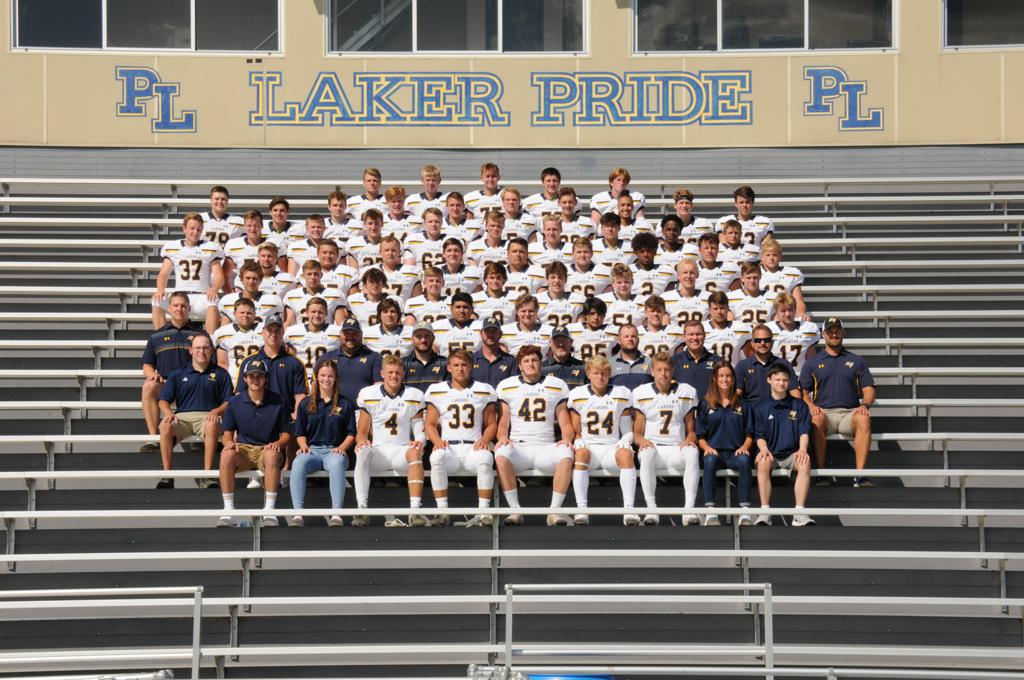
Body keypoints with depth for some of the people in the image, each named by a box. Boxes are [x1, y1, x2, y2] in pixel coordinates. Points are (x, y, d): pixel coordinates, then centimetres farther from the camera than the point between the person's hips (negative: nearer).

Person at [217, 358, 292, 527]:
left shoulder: (278, 402, 2)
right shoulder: (235, 402, 6)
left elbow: (286, 434, 6)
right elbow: (227, 434, 9)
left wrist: (277, 444, -17)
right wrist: (229, 442, -16)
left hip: (268, 449, -1)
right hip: (243, 449, 1)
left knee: (272, 455, -39)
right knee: (226, 455, -34)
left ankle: (269, 511, -36)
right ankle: (228, 510, -29)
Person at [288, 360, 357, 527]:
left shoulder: (345, 404, 14)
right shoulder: (305, 404, 18)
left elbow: (351, 434, 12)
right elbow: (300, 433, 18)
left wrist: (342, 447, -6)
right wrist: (304, 446, -3)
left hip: (334, 451, -1)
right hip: (312, 450, 2)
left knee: (337, 463, -40)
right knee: (298, 463, -36)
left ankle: (336, 514, -49)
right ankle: (297, 514, -43)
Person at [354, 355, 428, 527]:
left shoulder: (414, 396, 9)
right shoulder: (369, 395, 8)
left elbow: (419, 431, 8)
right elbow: (362, 432, 11)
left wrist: (419, 441, -15)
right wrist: (361, 440, -13)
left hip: (402, 450, 0)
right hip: (378, 451, 0)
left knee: (414, 452, -35)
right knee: (363, 452, -34)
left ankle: (415, 510, -43)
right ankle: (362, 510, -38)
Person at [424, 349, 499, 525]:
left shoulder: (484, 390, 13)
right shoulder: (436, 391, 14)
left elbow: (491, 423, 15)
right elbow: (430, 423, 14)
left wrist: (485, 439, -7)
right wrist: (437, 440, -7)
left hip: (474, 448, 0)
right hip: (448, 448, 0)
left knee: (485, 459, -35)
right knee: (436, 458, -35)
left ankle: (483, 511, -28)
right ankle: (442, 511, -28)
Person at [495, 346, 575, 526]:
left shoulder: (557, 386, 15)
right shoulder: (506, 386, 14)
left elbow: (565, 423, 14)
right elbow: (503, 423, 12)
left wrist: (567, 439, -8)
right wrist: (502, 438, -10)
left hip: (546, 448, 0)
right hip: (517, 447, 0)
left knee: (566, 456, -34)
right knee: (501, 455, -35)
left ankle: (555, 510, -26)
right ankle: (515, 510, -26)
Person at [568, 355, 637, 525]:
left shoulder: (621, 394, 9)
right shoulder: (577, 395, 8)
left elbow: (628, 431, 10)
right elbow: (575, 432, 9)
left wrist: (625, 441, -12)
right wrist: (578, 441, -14)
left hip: (612, 448, 0)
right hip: (588, 446, 0)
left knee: (625, 453, -34)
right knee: (581, 452, -36)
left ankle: (629, 509, -41)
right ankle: (581, 510, -41)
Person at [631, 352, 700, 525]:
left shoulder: (686, 392, 12)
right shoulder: (641, 394, 9)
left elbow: (691, 429, 14)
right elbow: (636, 433, 8)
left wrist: (689, 439, -9)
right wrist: (642, 440, -15)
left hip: (677, 449, 1)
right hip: (652, 446, -1)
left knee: (692, 452, -34)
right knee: (647, 452, -37)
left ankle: (689, 509, -38)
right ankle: (651, 509, -37)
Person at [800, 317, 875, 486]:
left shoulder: (857, 361, 20)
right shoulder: (812, 363, 19)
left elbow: (869, 390, 14)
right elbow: (803, 392, 12)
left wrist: (865, 405, -9)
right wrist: (810, 405, -11)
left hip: (850, 413, 1)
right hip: (824, 412, -1)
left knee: (864, 419, -35)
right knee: (816, 419, -38)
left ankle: (860, 475, -37)